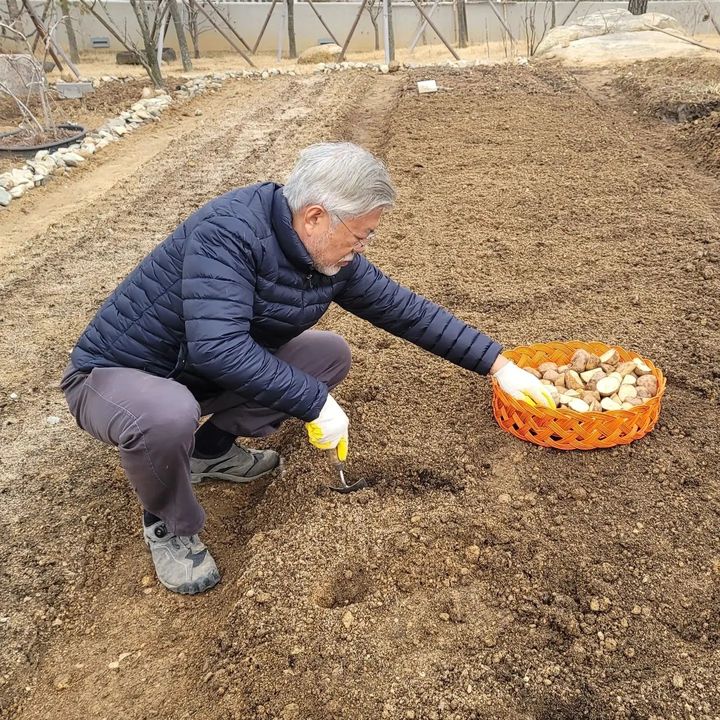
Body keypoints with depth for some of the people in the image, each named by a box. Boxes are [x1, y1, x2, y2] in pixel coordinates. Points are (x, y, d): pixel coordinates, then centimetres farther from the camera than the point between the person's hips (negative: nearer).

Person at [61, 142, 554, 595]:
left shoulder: (337, 261, -8)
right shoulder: (230, 230, -31)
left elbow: (408, 310, -1)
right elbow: (218, 347, -41)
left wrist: (497, 364, 0)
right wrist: (316, 402, -33)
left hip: (202, 377, 7)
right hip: (116, 374, -6)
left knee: (331, 355, -3)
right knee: (169, 416, -41)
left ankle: (212, 449, 9)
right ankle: (168, 525, -6)